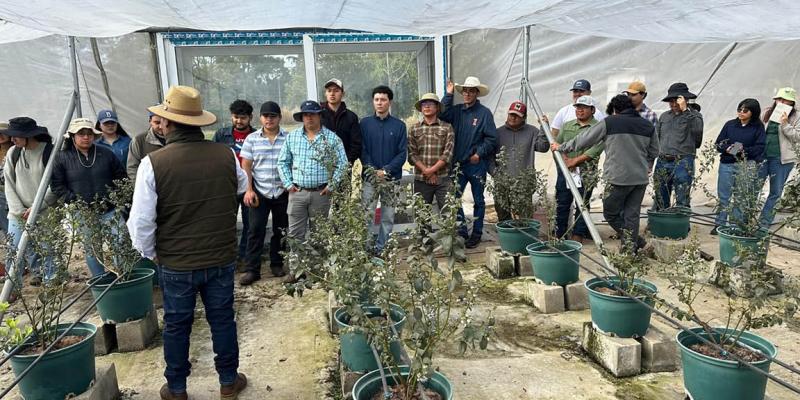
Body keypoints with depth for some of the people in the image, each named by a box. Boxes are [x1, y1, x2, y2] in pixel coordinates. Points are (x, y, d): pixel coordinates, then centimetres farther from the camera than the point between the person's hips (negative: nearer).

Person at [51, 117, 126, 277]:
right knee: (91, 250, 9)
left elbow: (122, 177, 8)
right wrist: (74, 201, -11)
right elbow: (57, 186, -1)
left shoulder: (106, 153, 3)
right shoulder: (62, 157, -1)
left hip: (109, 210, 0)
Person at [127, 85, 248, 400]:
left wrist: (150, 253, 5)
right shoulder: (226, 155, -10)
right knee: (222, 319, 17)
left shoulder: (153, 163, -17)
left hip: (175, 264, -1)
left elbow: (140, 222, -13)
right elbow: (242, 186, 12)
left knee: (176, 326, 17)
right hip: (222, 258, 2)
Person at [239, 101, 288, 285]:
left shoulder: (289, 138, -1)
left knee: (280, 230, 10)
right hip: (260, 192, 0)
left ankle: (277, 264, 25)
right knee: (256, 230, -1)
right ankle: (252, 269, 6)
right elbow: (246, 166, 2)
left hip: (283, 192, 0)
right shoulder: (251, 139, 2)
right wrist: (248, 190, -6)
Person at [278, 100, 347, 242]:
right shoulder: (292, 137, 7)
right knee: (295, 233, 2)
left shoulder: (332, 138, 0)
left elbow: (342, 164, 0)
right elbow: (283, 162, 11)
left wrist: (331, 185, -6)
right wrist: (288, 183, 2)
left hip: (321, 193, -1)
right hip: (297, 192, 2)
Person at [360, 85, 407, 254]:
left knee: (388, 217, 6)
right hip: (370, 177, -1)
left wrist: (386, 170, -13)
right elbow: (362, 150, 0)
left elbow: (403, 153, -1)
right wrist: (373, 171, -13)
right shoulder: (365, 123, 5)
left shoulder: (399, 125, 4)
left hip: (392, 178, 1)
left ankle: (382, 249, 17)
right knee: (367, 215, -4)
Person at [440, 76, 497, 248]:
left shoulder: (484, 112, -6)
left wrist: (479, 153, -12)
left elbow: (491, 137, -8)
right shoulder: (457, 110, 6)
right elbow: (442, 114, -10)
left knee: (478, 200, 9)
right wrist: (448, 95, -11)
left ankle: (476, 233, 21)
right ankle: (462, 231, 14)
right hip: (459, 163, 4)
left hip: (477, 163, -3)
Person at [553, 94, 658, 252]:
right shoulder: (648, 125, 10)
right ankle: (631, 248, 14)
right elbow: (654, 152, 18)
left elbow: (583, 141, 1)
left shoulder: (609, 123, -4)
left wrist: (561, 147, 13)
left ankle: (635, 242, 9)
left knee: (611, 213, 10)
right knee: (632, 215, 11)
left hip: (618, 178, -5)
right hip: (641, 179, 5)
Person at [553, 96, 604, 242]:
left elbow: (596, 149, -13)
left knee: (582, 205, 3)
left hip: (586, 173, -4)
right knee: (562, 204, 6)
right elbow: (557, 144, 9)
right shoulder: (567, 125, 15)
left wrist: (575, 160, -17)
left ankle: (578, 235, 11)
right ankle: (559, 234, 15)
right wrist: (565, 158, -9)